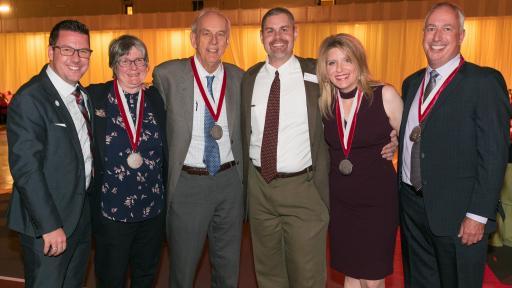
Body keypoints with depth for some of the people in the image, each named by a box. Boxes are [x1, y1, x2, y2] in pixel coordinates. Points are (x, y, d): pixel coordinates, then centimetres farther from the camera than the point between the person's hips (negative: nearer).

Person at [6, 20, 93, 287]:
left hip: (82, 214, 8)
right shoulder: (29, 99, -18)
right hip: (46, 224, -7)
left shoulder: (84, 95, 8)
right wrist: (50, 225, -21)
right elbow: (25, 169, -21)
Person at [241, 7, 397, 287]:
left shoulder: (317, 74, -6)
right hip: (258, 187, 4)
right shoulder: (250, 78, 3)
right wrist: (244, 180, 10)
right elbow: (245, 133, 9)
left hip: (302, 189, -3)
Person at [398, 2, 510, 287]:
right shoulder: (411, 83, 11)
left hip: (456, 213, -6)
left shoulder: (485, 82, -9)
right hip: (412, 206, 6)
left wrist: (478, 215, -17)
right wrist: (401, 194, 10)